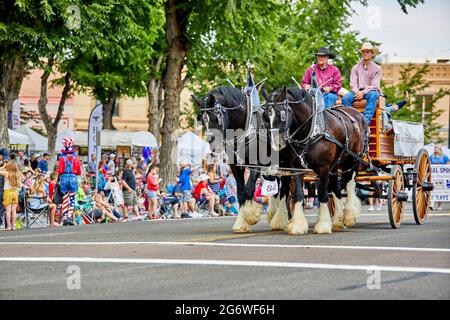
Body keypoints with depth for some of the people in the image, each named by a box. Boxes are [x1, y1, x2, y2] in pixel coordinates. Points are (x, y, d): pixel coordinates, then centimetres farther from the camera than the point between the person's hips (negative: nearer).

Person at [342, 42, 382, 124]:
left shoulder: (377, 69, 7)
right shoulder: (355, 68, 15)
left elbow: (374, 86, -4)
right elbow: (353, 84, 5)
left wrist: (363, 92, -20)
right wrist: (357, 92, -16)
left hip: (370, 91, -3)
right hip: (358, 91, 3)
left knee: (373, 95, -39)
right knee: (345, 98, -28)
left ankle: (366, 120, -51)